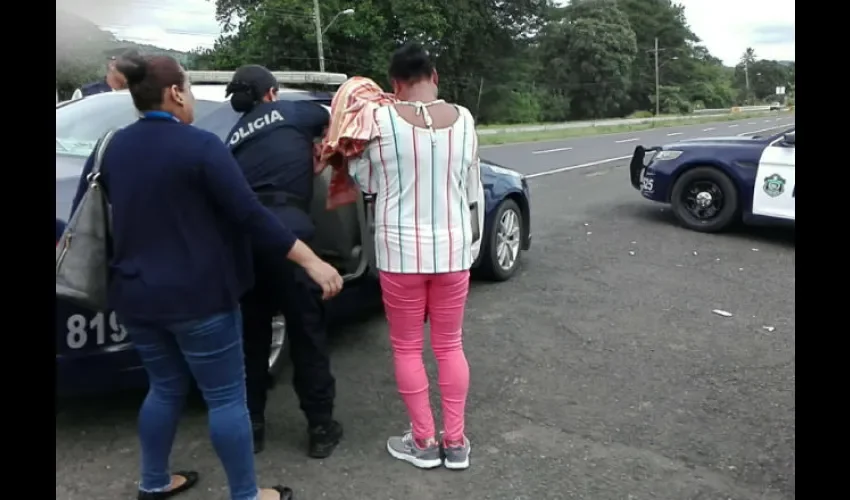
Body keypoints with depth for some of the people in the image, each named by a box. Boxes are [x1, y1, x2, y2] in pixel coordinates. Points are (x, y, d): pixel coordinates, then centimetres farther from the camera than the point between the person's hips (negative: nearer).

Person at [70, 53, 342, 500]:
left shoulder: (110, 148, 6)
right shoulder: (200, 145, -14)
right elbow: (251, 216, -19)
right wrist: (311, 261, -18)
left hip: (134, 294, 7)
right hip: (196, 296, -7)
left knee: (166, 386, 23)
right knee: (226, 396, 4)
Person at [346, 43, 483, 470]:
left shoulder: (381, 119, -9)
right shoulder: (463, 118, 0)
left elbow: (367, 182, 2)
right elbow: (472, 189, 7)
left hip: (401, 251, -3)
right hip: (452, 248, 3)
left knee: (407, 348, 12)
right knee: (449, 345, 15)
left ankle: (423, 442, 21)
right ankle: (455, 442, 23)